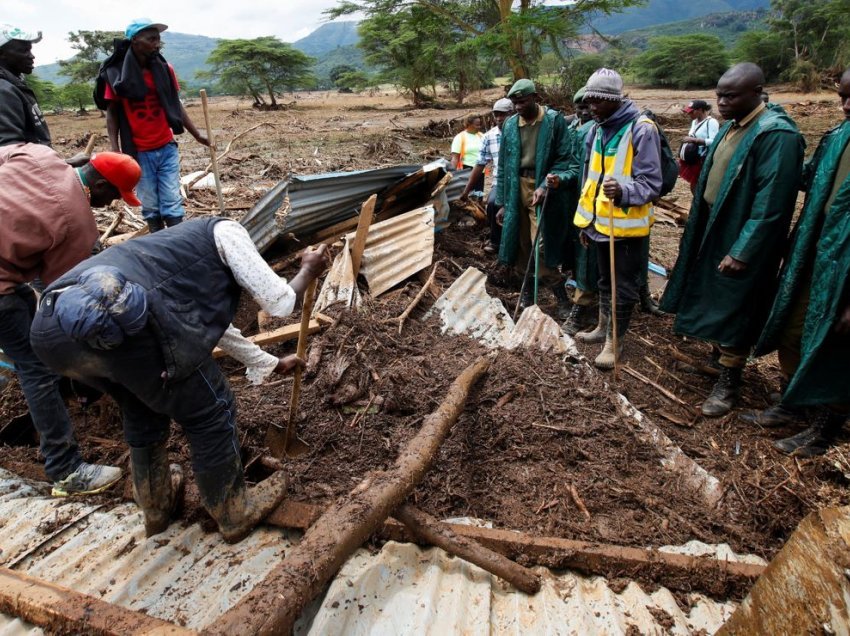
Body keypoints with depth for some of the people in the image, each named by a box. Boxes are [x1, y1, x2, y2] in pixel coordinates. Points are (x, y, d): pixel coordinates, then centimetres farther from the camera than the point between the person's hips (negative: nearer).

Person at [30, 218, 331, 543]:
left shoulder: (184, 248, 40)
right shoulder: (226, 231, 17)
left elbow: (216, 325, 49)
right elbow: (279, 302, 13)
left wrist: (272, 364, 60)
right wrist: (308, 270, 34)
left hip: (49, 325, 10)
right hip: (119, 323, -9)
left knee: (142, 406, 34)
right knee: (210, 412, 13)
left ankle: (156, 505, 51)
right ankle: (234, 512, 33)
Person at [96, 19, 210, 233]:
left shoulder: (164, 69, 1)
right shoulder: (116, 73, -6)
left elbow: (176, 105, 11)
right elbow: (112, 113, -1)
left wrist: (197, 135, 9)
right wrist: (115, 150, -9)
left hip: (167, 148, 2)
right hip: (139, 152, -1)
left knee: (172, 203, 0)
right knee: (150, 206, 6)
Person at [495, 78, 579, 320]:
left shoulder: (554, 121, -6)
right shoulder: (510, 125, 7)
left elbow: (565, 160, -7)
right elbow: (503, 166, 12)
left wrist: (546, 186, -21)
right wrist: (502, 202, 10)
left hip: (544, 189, -4)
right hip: (517, 188, 5)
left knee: (542, 247, -10)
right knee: (521, 244, 10)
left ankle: (562, 298, 3)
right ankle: (528, 288, 27)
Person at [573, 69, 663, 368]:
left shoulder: (642, 129, -14)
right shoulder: (595, 131, 9)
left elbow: (651, 183, -16)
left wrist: (623, 192, -36)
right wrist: (586, 219, 17)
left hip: (627, 224, -7)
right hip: (600, 221, 7)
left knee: (624, 286, 5)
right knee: (605, 280, 20)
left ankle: (615, 340, 17)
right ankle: (603, 328, 36)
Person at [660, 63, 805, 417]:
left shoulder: (776, 134, -20)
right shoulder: (731, 126, 6)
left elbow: (770, 205, -23)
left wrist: (742, 253, -22)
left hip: (741, 240, -8)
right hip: (712, 230, 8)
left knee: (734, 308, 3)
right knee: (713, 298, 19)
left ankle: (729, 381, 19)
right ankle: (719, 352, 40)